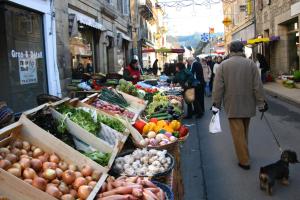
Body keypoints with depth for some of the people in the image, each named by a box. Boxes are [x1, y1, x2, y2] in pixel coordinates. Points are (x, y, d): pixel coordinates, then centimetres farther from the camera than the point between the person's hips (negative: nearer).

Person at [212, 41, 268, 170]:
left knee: (238, 133, 3)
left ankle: (244, 161, 7)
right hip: (248, 104, 2)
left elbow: (218, 87, -5)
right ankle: (244, 153, 33)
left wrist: (216, 103, 2)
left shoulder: (223, 65, -4)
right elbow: (257, 86, -2)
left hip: (232, 105, -2)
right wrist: (261, 103, 5)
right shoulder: (250, 63, -2)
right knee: (244, 131, 19)